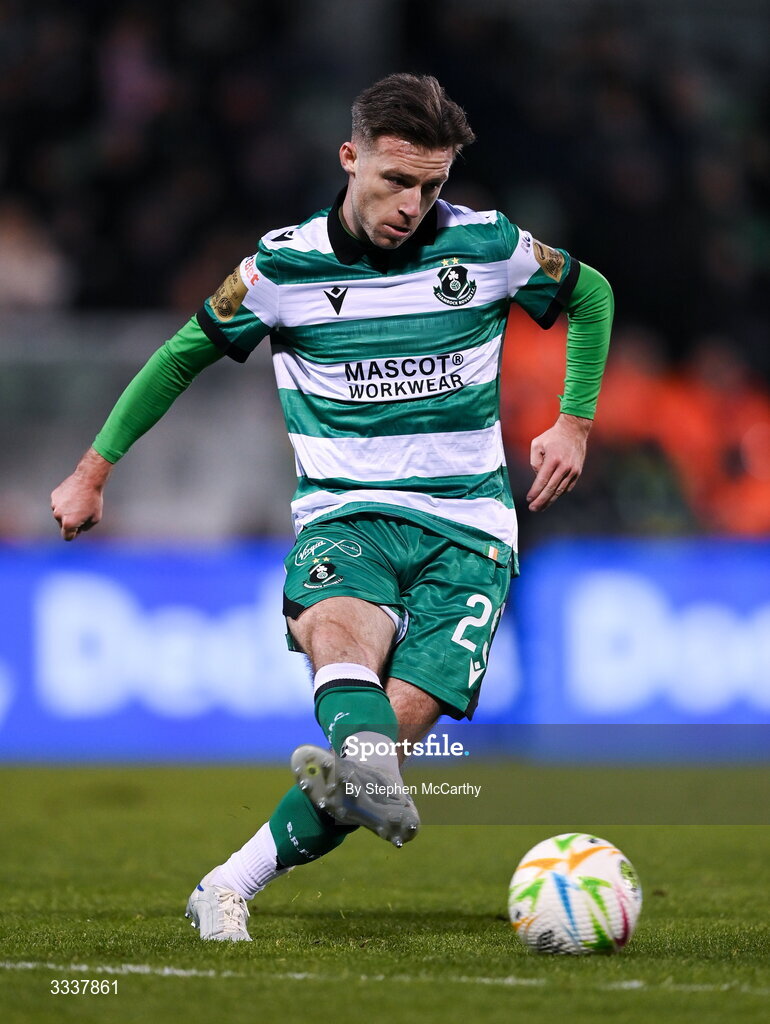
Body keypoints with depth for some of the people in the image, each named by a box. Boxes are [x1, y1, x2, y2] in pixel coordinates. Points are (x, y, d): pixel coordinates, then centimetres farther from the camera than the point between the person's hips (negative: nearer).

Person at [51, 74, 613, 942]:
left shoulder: (487, 245, 0)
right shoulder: (285, 264, 0)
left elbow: (590, 296, 20)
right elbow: (184, 355, 14)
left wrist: (575, 422, 10)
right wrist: (95, 469, 15)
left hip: (467, 527, 1)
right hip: (344, 513, 0)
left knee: (402, 719, -21)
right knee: (337, 627, -37)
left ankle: (232, 886, -15)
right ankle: (375, 786, -66)